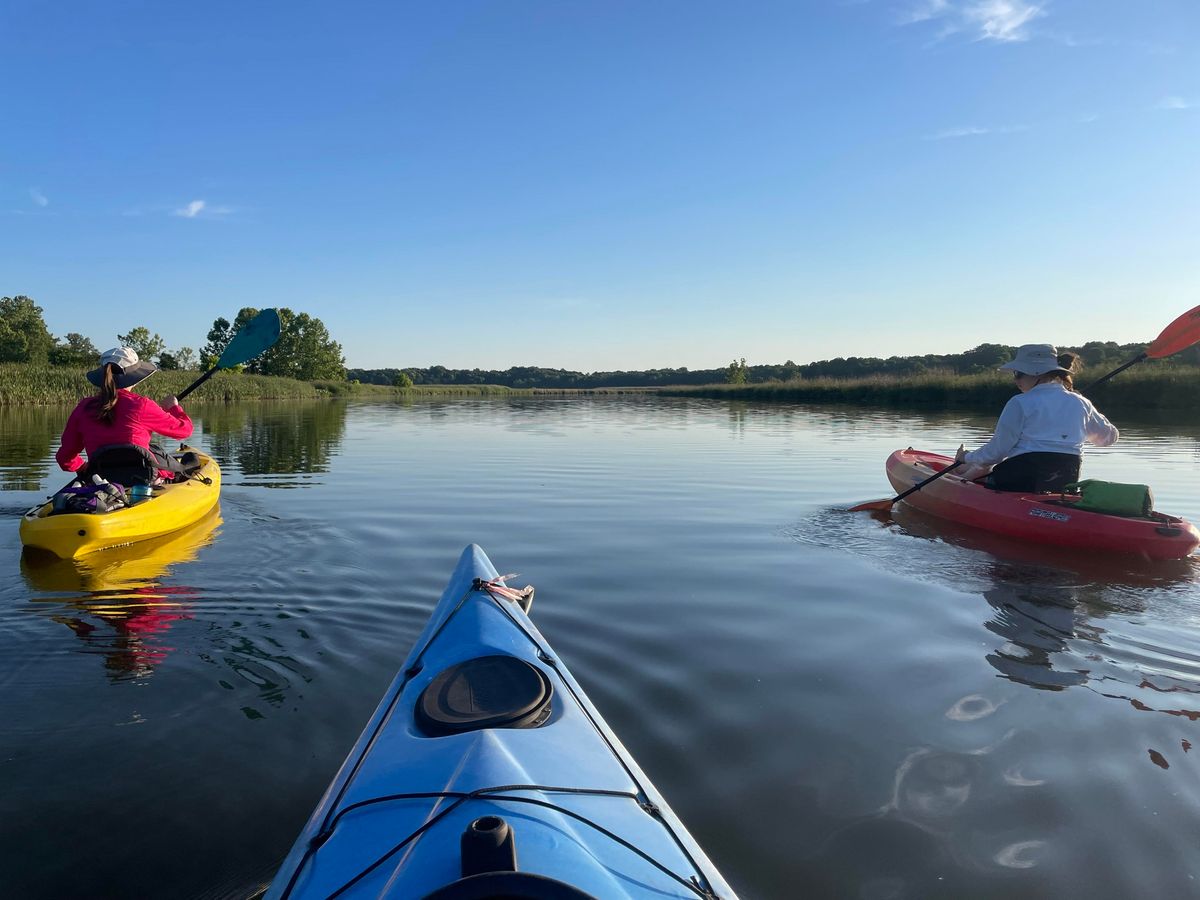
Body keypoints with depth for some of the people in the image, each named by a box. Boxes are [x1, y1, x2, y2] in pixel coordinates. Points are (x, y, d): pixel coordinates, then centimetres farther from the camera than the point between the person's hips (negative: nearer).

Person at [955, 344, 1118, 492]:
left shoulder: (1020, 403, -8)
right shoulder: (1081, 403, 9)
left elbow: (996, 451, -8)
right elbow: (1110, 436, 24)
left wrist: (967, 457, 10)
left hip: (1020, 483, -7)